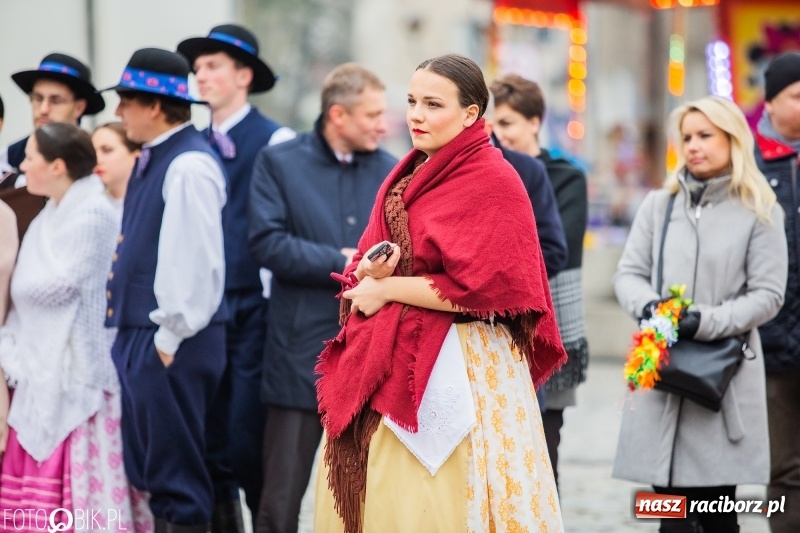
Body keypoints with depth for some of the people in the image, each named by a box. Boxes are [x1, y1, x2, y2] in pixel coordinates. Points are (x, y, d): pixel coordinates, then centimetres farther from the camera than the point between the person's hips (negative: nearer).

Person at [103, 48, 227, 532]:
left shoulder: (188, 166, -17)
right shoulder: (153, 159, 13)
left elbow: (196, 259, -23)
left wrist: (170, 338, -19)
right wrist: (133, 337, 17)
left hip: (170, 344, -10)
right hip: (139, 334, 10)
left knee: (176, 478, -2)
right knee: (148, 472, 16)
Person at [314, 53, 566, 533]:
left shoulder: (492, 182, -10)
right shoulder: (409, 176, 13)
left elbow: (479, 288, -18)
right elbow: (367, 266, 17)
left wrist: (388, 288, -10)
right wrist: (369, 273, -7)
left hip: (455, 371, -7)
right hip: (388, 365, 7)